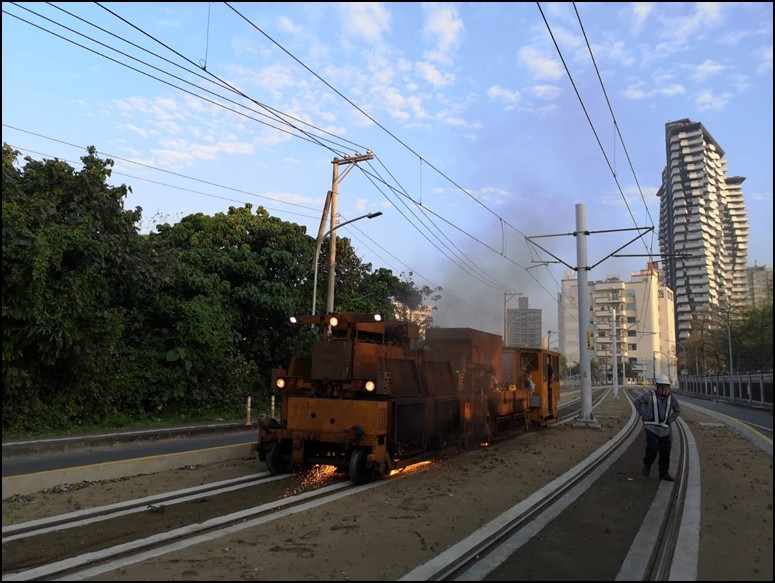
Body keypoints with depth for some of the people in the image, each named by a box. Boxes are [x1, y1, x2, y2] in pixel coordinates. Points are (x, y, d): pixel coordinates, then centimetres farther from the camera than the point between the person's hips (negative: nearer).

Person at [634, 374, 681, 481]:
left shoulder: (671, 398, 2)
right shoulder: (650, 394, -11)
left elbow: (677, 410, 17)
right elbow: (637, 402, -10)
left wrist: (670, 420, 6)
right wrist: (643, 415, -11)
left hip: (664, 429, 4)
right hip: (651, 427, -4)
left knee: (665, 452, 5)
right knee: (652, 449, -17)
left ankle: (664, 473, 19)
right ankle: (647, 465, 11)